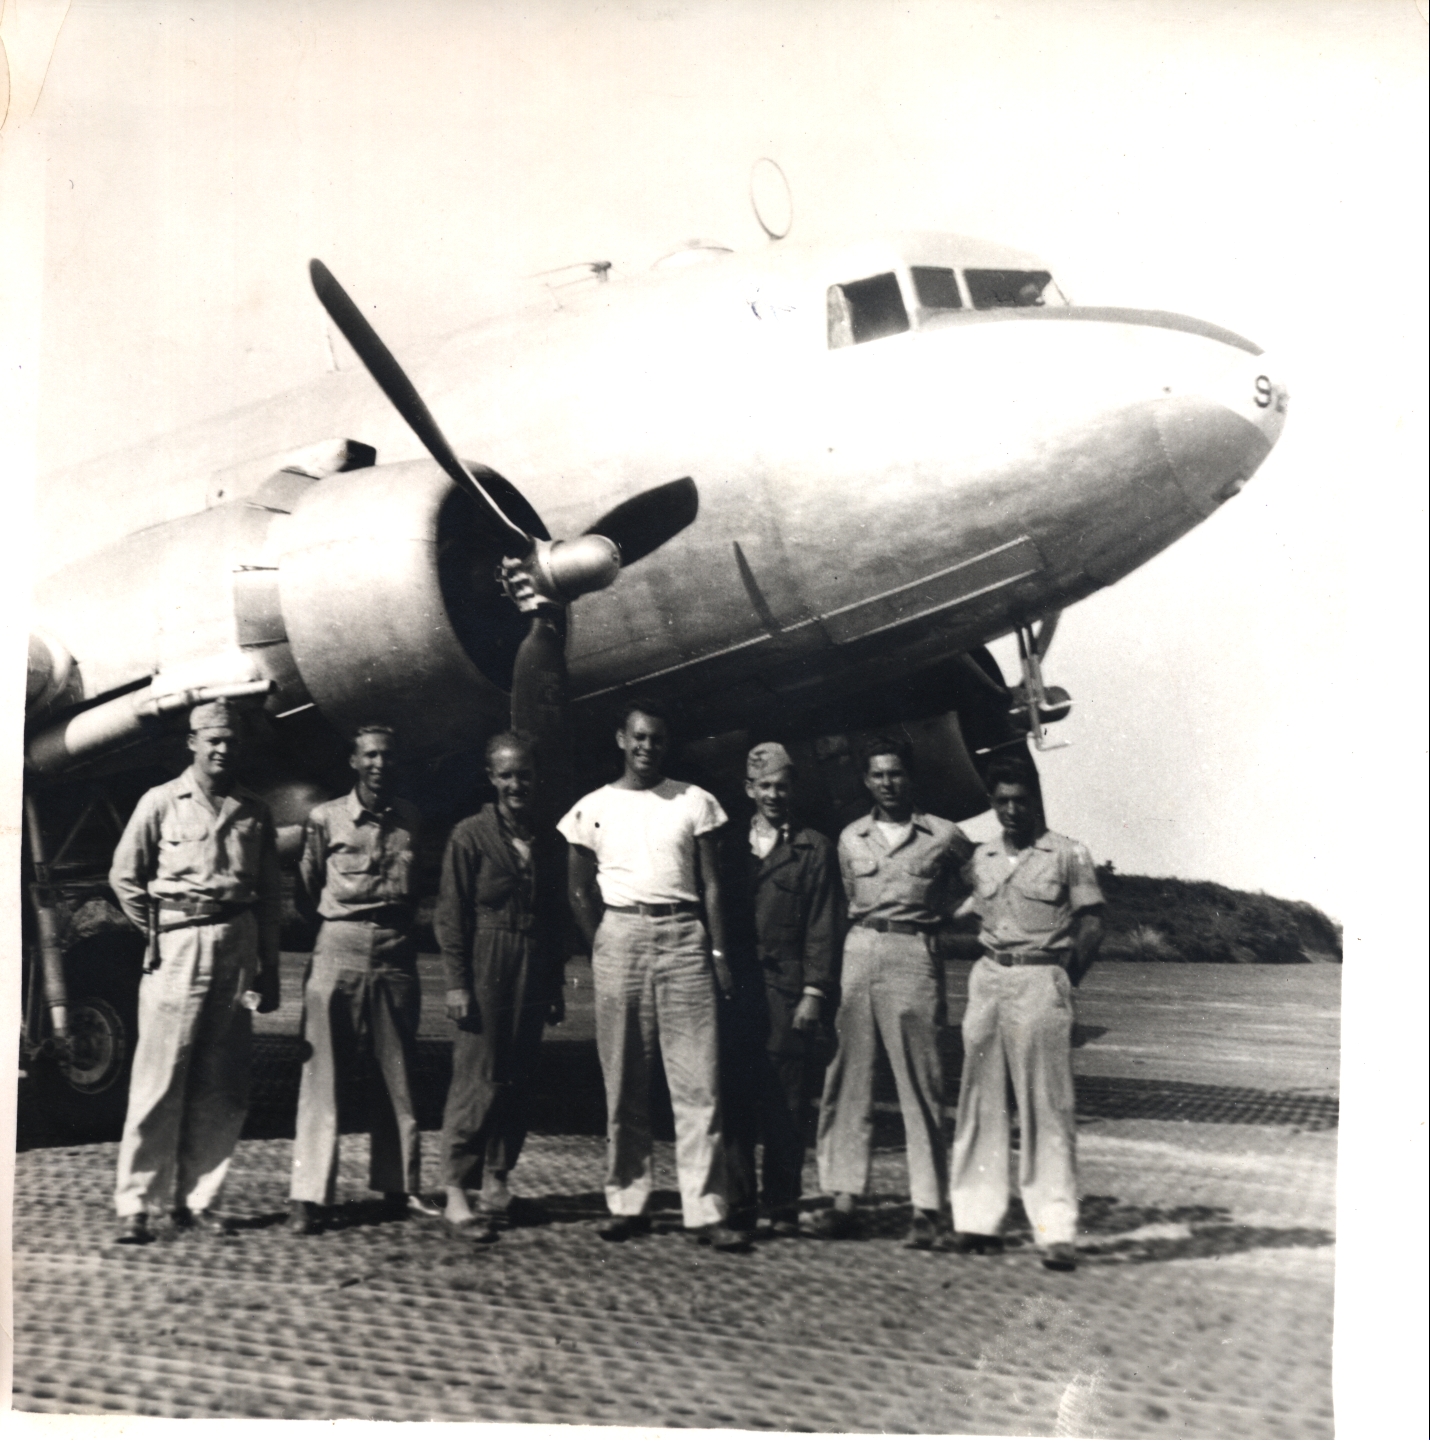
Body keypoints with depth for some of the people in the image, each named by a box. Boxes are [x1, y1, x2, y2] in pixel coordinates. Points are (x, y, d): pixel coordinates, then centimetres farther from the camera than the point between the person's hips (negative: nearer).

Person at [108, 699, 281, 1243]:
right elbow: (124, 877, 7)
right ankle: (135, 1204, 4)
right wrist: (157, 933, 2)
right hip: (179, 950, -3)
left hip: (238, 947, 3)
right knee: (160, 1082, -4)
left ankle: (196, 1198, 15)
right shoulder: (161, 801, 2)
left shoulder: (254, 811, 11)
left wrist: (269, 971, 11)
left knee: (223, 1088, 5)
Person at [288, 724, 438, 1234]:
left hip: (396, 953, 3)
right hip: (339, 950, -2)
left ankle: (398, 1186, 17)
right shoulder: (326, 818, 2)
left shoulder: (411, 820, 9)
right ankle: (308, 1194, 1)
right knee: (323, 1073, -3)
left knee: (398, 1075, 7)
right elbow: (305, 894, 10)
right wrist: (339, 928, 9)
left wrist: (397, 927, 10)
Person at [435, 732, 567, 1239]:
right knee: (479, 1079, -6)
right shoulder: (469, 835, -3)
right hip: (485, 968, -5)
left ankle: (496, 1179, 19)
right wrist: (456, 982, -11)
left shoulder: (550, 841, 11)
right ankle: (456, 1192, 0)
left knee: (518, 1079, 7)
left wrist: (555, 984, 14)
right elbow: (451, 914, -5)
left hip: (534, 972, 5)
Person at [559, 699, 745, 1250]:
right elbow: (580, 893, 12)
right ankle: (627, 1203, 11)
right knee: (623, 1081, 3)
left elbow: (711, 884, 7)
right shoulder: (592, 809, 9)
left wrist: (718, 951, -1)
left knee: (698, 1082, -4)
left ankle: (705, 1210, -2)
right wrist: (601, 949, 2)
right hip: (620, 934, 0)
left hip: (685, 936, 0)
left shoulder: (694, 802, 9)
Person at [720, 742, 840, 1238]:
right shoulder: (731, 847, 16)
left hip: (786, 988, -2)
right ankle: (738, 1204, 9)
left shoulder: (815, 849, 8)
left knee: (785, 1104, -1)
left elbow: (822, 926, 2)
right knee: (735, 1099, 1)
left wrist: (814, 991, -6)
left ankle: (783, 1207, 7)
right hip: (735, 989, 2)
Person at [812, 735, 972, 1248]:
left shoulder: (943, 836, 5)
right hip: (859, 951, 3)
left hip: (913, 955, -3)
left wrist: (932, 919, 11)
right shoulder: (850, 838, 14)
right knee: (847, 1078, 0)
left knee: (920, 1084, -3)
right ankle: (844, 1197, 3)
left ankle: (927, 1207, 1)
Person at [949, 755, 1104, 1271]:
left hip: (1041, 980, -5)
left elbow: (1092, 923, 0)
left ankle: (1056, 1229, -3)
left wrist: (1065, 978, -6)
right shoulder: (981, 859, 14)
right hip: (987, 978, 5)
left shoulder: (1068, 854, 1)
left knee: (1048, 1106, -5)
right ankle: (977, 1218, 11)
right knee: (981, 1099, 5)